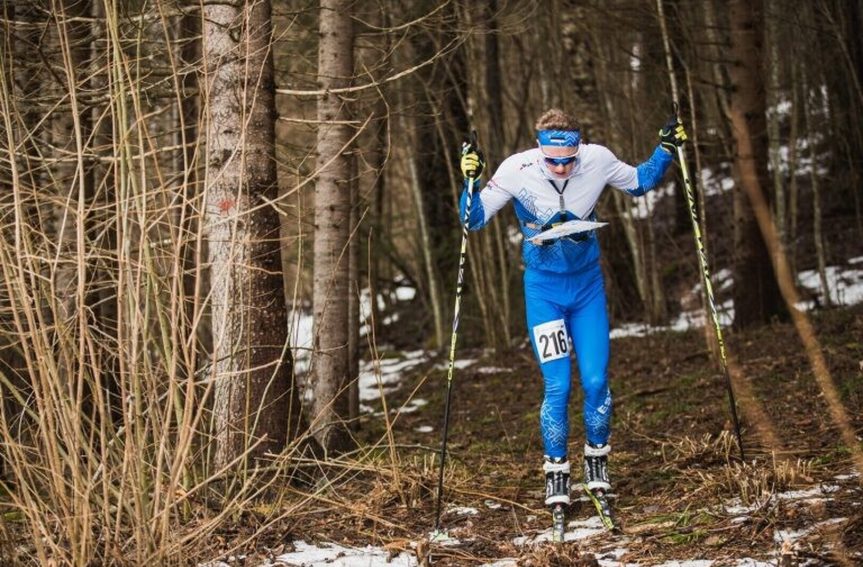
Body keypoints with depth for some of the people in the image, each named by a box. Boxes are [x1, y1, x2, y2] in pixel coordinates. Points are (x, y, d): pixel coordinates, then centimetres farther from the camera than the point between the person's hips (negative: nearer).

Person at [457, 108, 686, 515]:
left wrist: (667, 149, -6)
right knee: (557, 386, -8)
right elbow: (475, 220, -14)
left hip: (588, 283, 2)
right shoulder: (517, 171, -21)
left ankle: (597, 459, 22)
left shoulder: (597, 161, -15)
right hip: (543, 287, -2)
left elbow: (640, 182, 6)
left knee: (596, 381, -1)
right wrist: (471, 182, -31)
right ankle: (556, 472, 9)